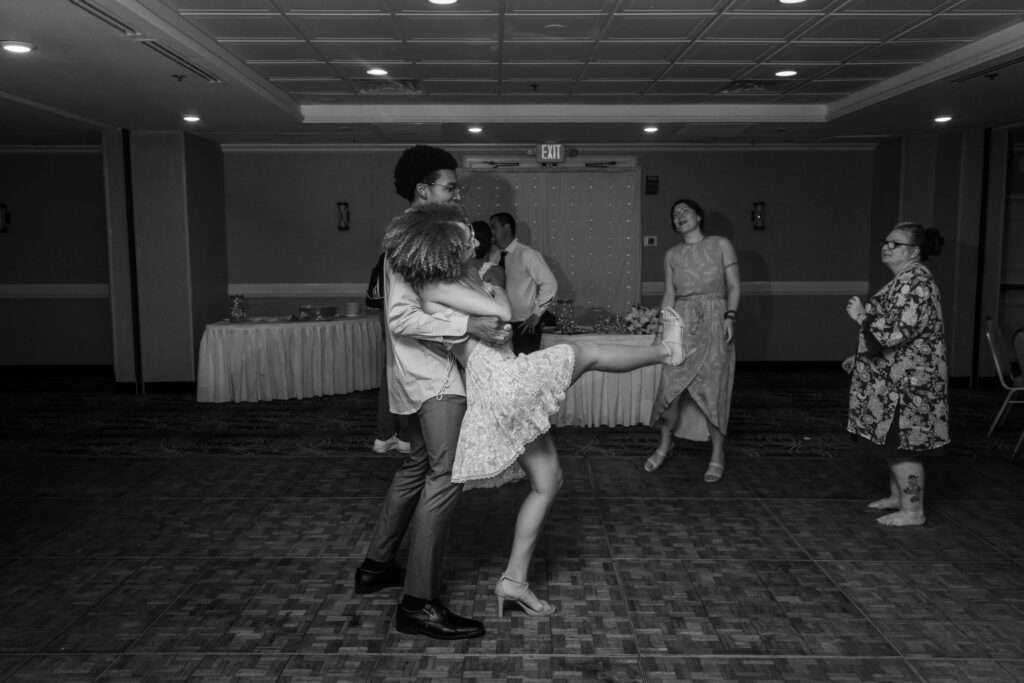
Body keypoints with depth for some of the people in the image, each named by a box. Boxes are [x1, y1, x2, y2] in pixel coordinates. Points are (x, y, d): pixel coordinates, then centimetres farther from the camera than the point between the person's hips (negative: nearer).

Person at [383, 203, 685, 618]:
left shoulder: (455, 281, 16)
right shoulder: (435, 289, -13)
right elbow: (502, 313, -14)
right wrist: (496, 292, 4)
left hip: (503, 396, 10)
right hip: (501, 383, -10)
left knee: (548, 482, 15)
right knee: (585, 353, 9)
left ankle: (514, 581, 18)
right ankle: (664, 350, 34)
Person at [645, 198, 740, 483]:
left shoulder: (721, 245, 6)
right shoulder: (672, 255, 13)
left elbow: (734, 286, 2)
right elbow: (669, 295, 13)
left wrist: (730, 316, -11)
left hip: (714, 323, -2)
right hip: (682, 323, 2)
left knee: (712, 389, -3)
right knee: (671, 386, -4)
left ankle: (717, 456, 9)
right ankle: (664, 445, 16)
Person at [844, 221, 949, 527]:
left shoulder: (917, 284, -20)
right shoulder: (903, 280, 13)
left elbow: (897, 331, -27)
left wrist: (861, 316, -17)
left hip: (908, 381, -10)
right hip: (893, 379, 10)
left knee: (901, 444, -3)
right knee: (892, 442, 18)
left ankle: (913, 511, 7)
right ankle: (897, 496, 32)